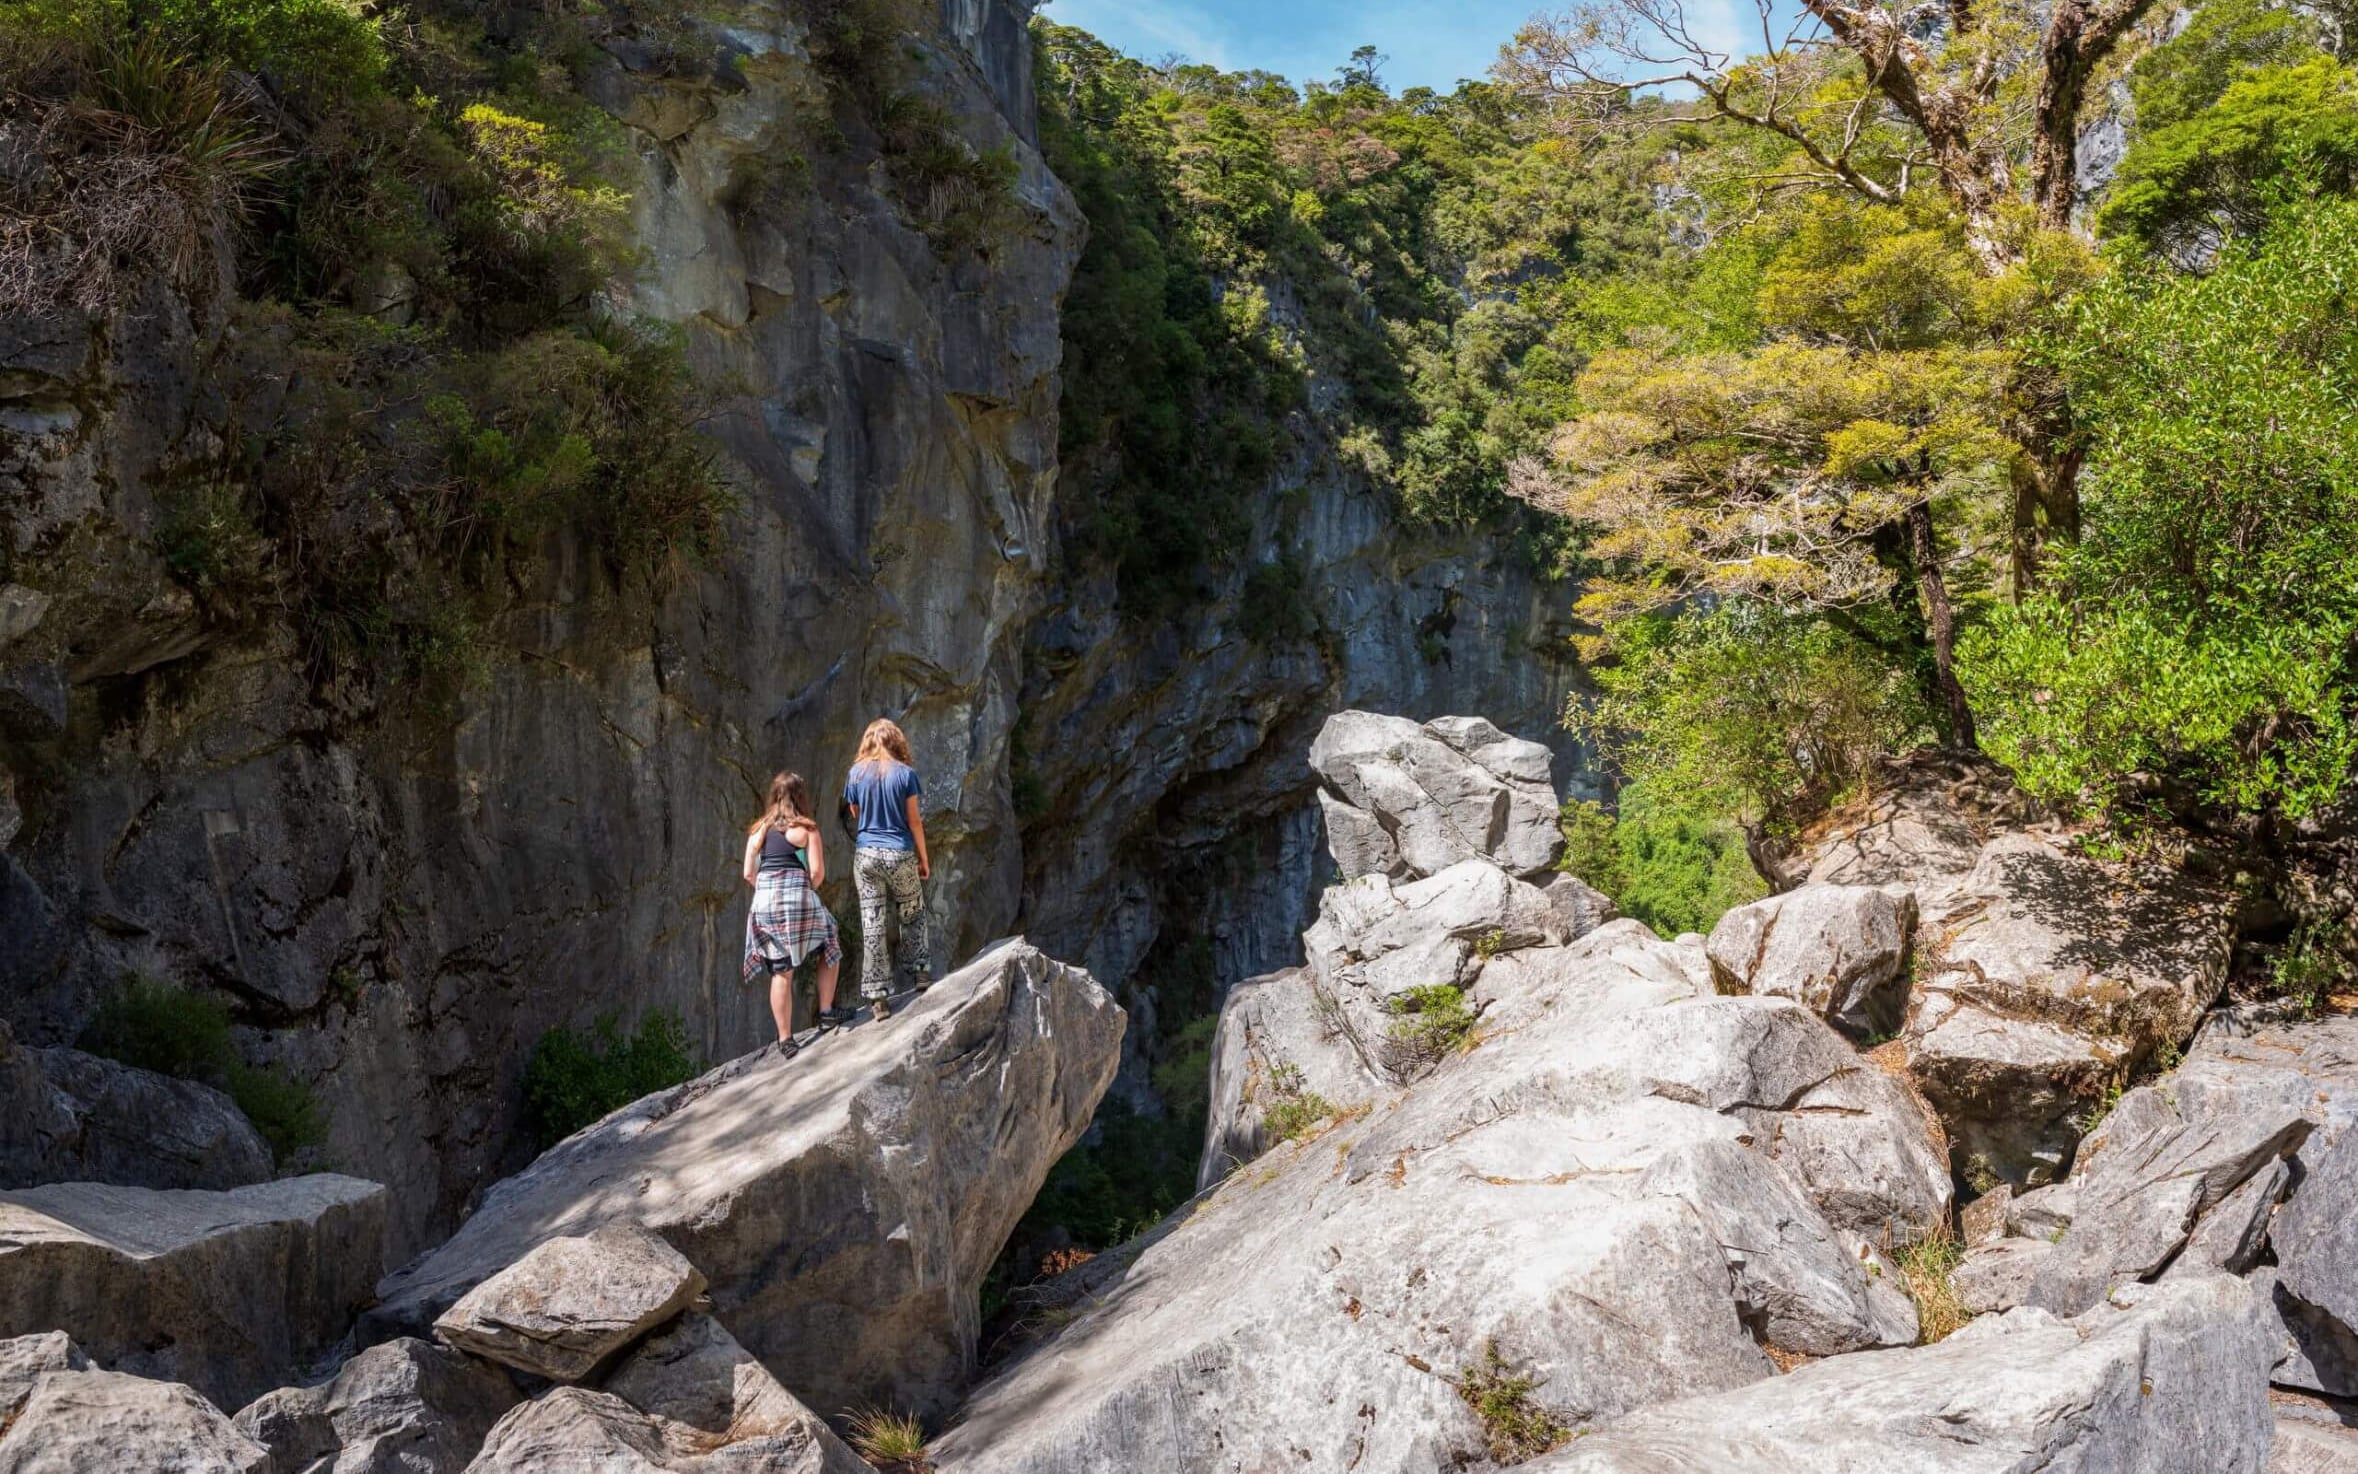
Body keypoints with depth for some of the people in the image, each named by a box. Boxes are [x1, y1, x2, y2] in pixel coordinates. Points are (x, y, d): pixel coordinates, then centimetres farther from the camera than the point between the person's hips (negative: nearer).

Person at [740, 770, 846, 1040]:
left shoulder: (758, 830, 12)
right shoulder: (806, 828, 1)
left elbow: (748, 873, 8)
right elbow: (817, 871, -6)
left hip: (764, 903, 4)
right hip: (798, 900, -3)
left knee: (781, 972, 7)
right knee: (830, 948, 21)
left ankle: (785, 1038, 7)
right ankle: (826, 1011, 20)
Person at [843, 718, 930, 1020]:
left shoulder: (856, 774, 1)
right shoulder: (905, 773, -5)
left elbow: (856, 816, 11)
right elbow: (914, 820, -3)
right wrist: (924, 858, 5)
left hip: (866, 855, 2)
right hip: (900, 855, -2)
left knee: (871, 923, 2)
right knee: (912, 914, 20)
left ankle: (878, 996, 1)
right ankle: (919, 970, 23)